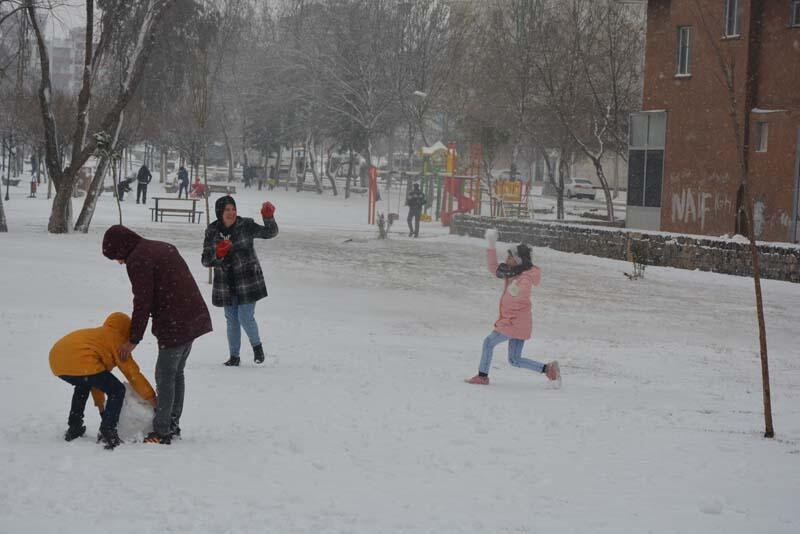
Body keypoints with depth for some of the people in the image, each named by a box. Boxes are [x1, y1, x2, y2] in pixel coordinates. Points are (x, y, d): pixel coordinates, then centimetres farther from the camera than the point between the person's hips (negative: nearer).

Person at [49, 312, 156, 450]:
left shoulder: (96, 334, 37)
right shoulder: (116, 340, 14)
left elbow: (95, 377, 42)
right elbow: (133, 374, 11)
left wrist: (101, 406, 48)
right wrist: (153, 400, 19)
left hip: (56, 360, 9)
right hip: (80, 363, -9)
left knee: (83, 384, 38)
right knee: (117, 390, 3)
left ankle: (74, 429, 33)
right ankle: (107, 434, -4)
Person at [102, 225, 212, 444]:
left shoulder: (137, 260, -12)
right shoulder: (163, 247, 17)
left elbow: (142, 303, -13)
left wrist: (133, 339, -5)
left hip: (175, 325, -9)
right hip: (195, 318, 9)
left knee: (165, 376, -3)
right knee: (176, 373, 18)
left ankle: (161, 432, -1)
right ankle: (173, 425, 24)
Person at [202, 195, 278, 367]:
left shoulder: (245, 225, -7)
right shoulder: (212, 232, -1)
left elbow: (270, 232, -10)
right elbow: (205, 260, -1)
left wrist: (268, 217, -28)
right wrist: (218, 255, -22)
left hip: (247, 280, -3)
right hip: (225, 284, 3)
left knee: (246, 317, -7)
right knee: (232, 320, 10)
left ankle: (256, 345, 21)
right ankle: (234, 356, 23)